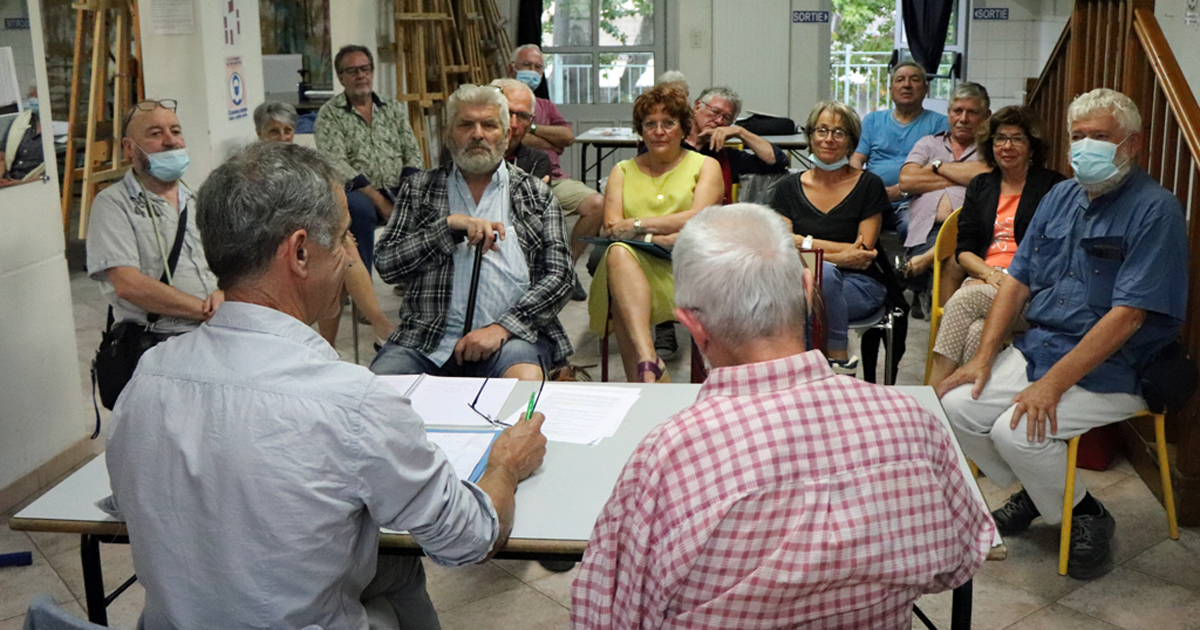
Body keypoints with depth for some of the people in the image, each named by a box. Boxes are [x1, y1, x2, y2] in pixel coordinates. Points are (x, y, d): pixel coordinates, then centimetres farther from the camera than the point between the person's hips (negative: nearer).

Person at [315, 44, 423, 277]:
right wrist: (378, 200, -18)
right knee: (359, 208, -39)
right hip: (358, 191, -4)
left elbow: (413, 153, 13)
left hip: (397, 190, 4)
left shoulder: (394, 108, 17)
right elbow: (336, 164, -8)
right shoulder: (329, 115, 4)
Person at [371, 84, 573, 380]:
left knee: (526, 379, -33)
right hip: (428, 340, 1)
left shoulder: (535, 194, 13)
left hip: (508, 334, -1)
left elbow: (559, 276, 4)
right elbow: (385, 264, 5)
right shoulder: (419, 189, 15)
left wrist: (501, 327, -11)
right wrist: (451, 225, -7)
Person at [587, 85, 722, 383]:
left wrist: (638, 224, -5)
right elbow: (611, 228, 8)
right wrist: (657, 237, -10)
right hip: (633, 263, 2)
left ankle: (640, 376, -45)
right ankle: (647, 361, -50)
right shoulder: (623, 171, 25)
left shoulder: (705, 166, 18)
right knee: (619, 252, -36)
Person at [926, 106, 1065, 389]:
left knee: (966, 299, -33)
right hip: (983, 280, 3)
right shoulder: (980, 186, 22)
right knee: (976, 331, -32)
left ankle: (933, 394, -35)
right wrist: (990, 273, -6)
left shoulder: (1052, 186, 9)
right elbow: (963, 249, 15)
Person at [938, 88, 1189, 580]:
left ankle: (1086, 516, 4)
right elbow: (1019, 278, 11)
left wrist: (1052, 383, -24)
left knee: (1016, 430, -26)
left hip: (1112, 369, -7)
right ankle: (1035, 494, 15)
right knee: (956, 405, -8)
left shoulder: (1154, 210, -13)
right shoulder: (1061, 197, 10)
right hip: (1037, 347, 7)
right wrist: (984, 357, -1)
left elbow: (1127, 315, -21)